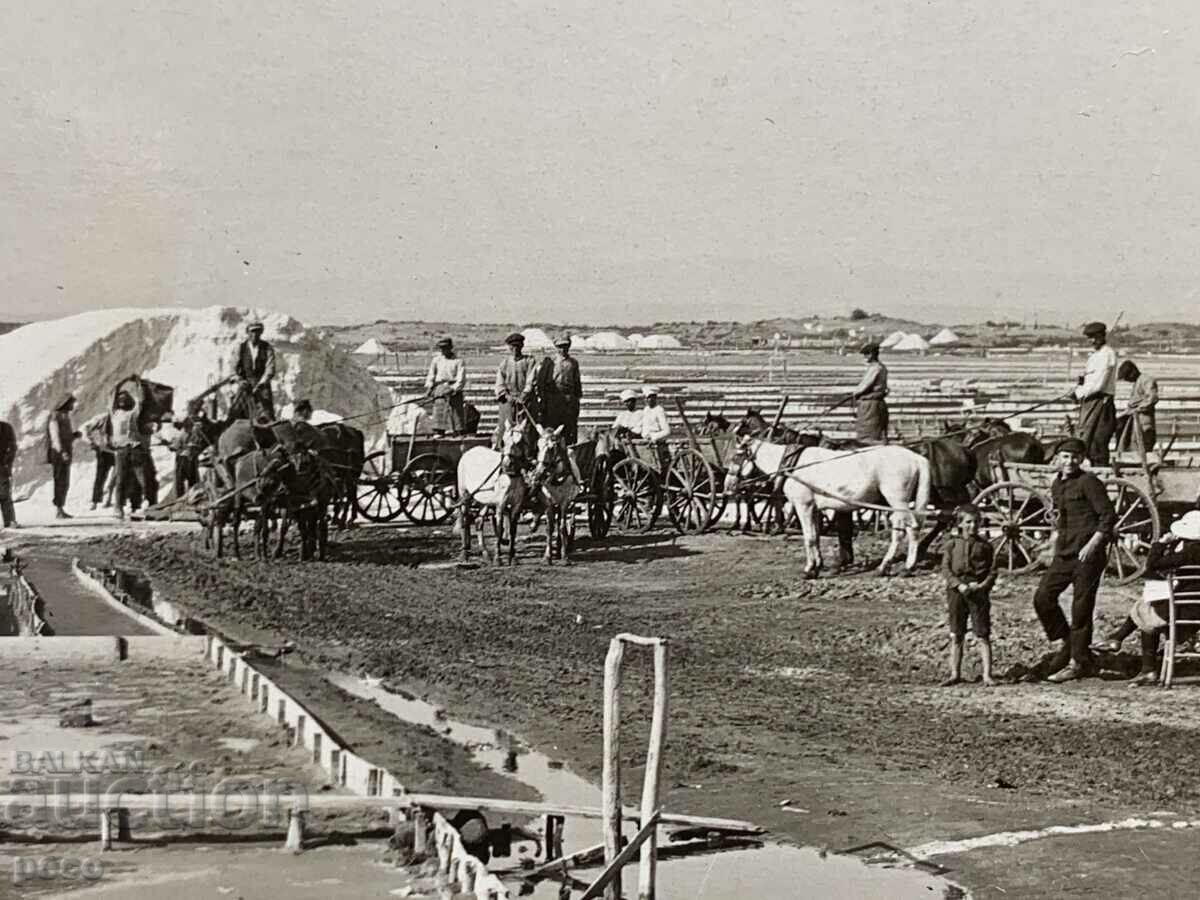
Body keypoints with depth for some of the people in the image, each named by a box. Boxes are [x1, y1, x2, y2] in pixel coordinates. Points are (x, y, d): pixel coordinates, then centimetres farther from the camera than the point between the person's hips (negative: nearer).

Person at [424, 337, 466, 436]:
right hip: (439, 388, 2)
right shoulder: (436, 360, 14)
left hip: (454, 390, -2)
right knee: (439, 411, -8)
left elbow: (461, 379, -4)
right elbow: (431, 375, 13)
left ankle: (458, 434, -3)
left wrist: (453, 388, -18)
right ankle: (438, 433, -11)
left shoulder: (458, 361, 4)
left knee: (457, 412, -4)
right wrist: (429, 386, -3)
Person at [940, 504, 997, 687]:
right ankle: (955, 674, 16)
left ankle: (987, 675, -3)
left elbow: (992, 571, 3)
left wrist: (982, 585, -14)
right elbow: (946, 568, 1)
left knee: (983, 636, -4)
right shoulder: (952, 544, 7)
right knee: (956, 636, 8)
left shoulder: (985, 546, 5)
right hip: (957, 591, 1)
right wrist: (959, 585, -13)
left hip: (978, 591, -1)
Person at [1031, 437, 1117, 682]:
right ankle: (1065, 642, 17)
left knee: (1081, 608, -3)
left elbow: (1108, 516, -12)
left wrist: (1092, 544, -19)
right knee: (1042, 597, -1)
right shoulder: (1056, 484, 14)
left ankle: (1078, 662, 6)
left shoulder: (1088, 482, -9)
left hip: (1087, 554, -7)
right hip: (1064, 553, 7)